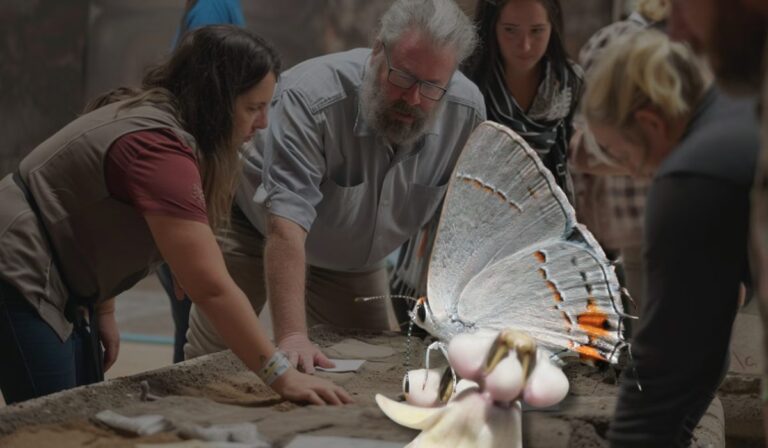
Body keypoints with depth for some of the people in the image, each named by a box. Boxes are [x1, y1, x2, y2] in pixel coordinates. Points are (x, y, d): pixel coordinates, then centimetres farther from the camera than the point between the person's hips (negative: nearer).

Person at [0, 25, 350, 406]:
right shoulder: (159, 147, -27)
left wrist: (103, 311, 11)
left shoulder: (155, 117, 4)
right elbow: (212, 287, -32)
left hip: (53, 286, 10)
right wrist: (281, 376, -31)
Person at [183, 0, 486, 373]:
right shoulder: (310, 97, -38)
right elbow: (287, 226, -43)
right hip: (257, 230, -4)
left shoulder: (468, 112, -22)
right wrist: (291, 336, -50)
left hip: (354, 258, 4)